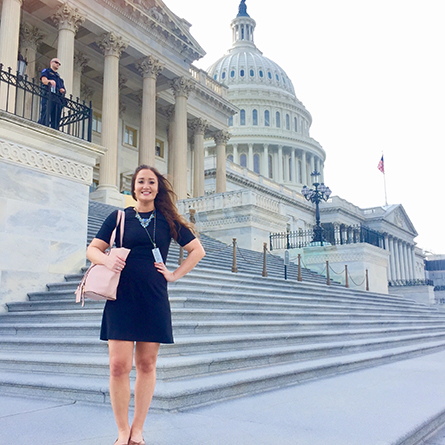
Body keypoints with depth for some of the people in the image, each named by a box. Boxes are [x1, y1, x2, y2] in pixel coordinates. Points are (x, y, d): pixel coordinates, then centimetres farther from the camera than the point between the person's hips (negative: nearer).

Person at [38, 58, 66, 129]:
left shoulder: (59, 77, 35)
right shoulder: (46, 71, 19)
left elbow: (63, 89, 28)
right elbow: (44, 80, 0)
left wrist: (63, 90, 3)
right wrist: (50, 81, -23)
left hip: (59, 98, 6)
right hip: (49, 96, -6)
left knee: (56, 120, -6)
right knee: (45, 116, -20)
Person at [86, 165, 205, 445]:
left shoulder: (168, 220, 8)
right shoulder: (119, 217, 8)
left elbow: (197, 250, 13)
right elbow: (93, 249, 9)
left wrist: (175, 275, 4)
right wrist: (106, 260, -13)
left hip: (154, 300, 1)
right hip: (121, 298, -1)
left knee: (147, 365, 6)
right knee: (119, 365, -6)